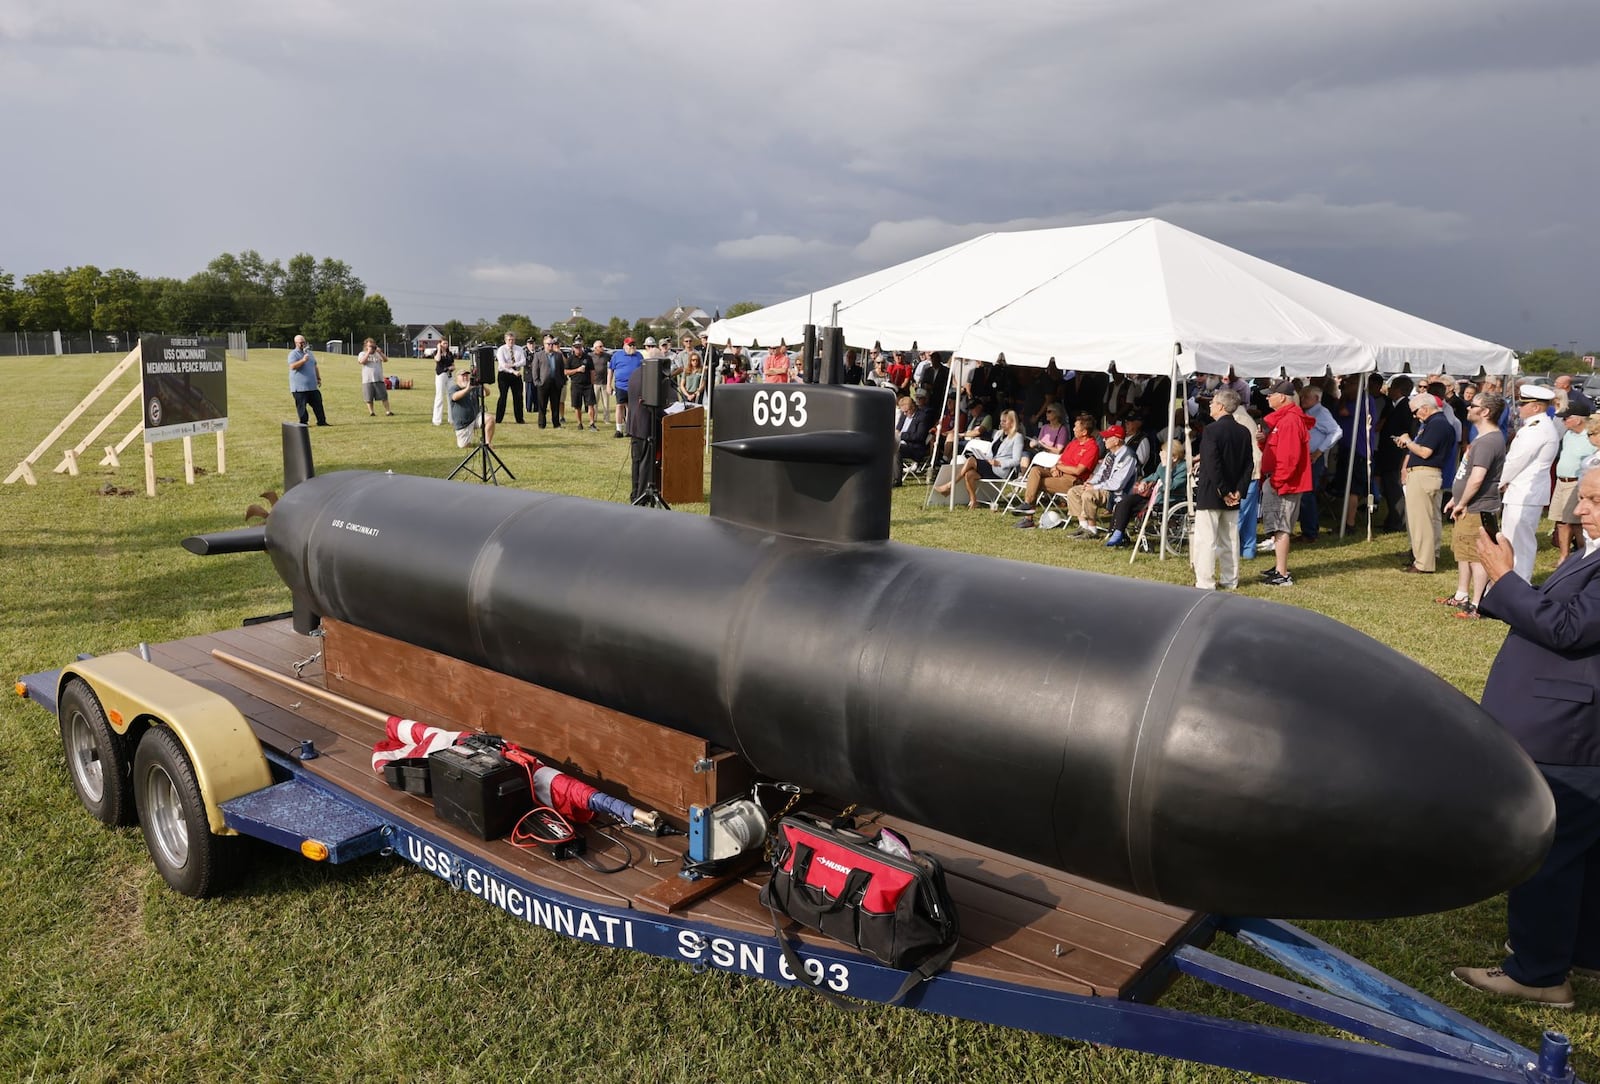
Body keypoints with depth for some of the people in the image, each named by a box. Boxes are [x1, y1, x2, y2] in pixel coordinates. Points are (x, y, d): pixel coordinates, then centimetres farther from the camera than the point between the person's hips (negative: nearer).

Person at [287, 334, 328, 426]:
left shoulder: (309, 353, 17)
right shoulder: (293, 354, -6)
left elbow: (315, 367, 24)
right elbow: (292, 366, -21)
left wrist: (318, 378, 20)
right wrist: (303, 360, -29)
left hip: (312, 386, 6)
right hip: (299, 387, -6)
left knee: (318, 403, 5)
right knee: (301, 405, -2)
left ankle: (322, 421, 11)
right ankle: (303, 423, 5)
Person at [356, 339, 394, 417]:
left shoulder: (378, 353, 13)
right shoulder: (362, 354, 8)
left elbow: (385, 360, -3)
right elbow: (362, 361, -13)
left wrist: (380, 352, -16)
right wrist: (368, 352, -13)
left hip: (379, 379, 1)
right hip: (367, 380, -1)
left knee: (384, 396, -3)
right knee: (369, 398, 1)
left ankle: (388, 411, 1)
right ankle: (371, 412, 10)